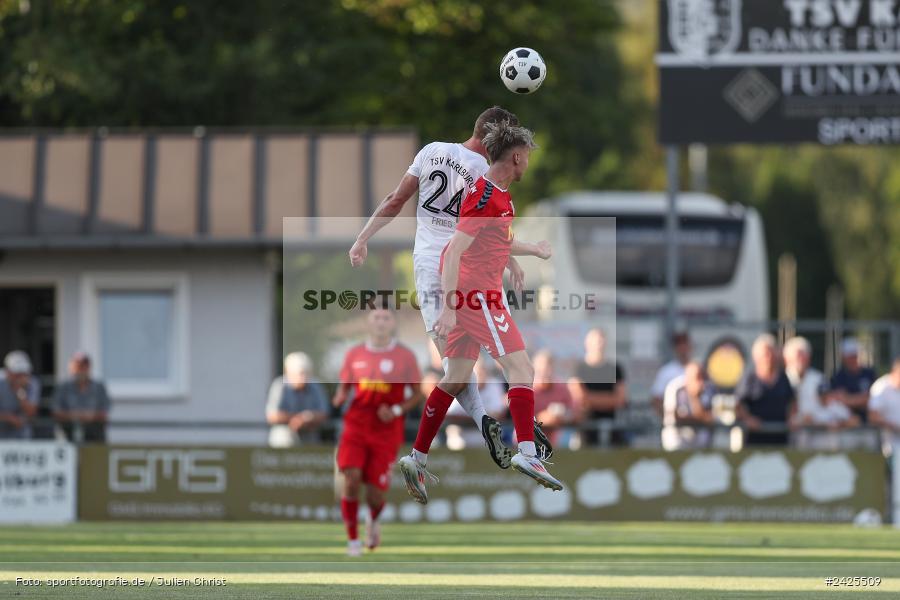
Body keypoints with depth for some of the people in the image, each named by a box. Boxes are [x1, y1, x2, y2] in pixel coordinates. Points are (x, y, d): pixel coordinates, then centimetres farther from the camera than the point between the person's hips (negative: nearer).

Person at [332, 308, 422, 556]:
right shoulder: (354, 354, 5)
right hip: (356, 426, 1)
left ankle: (373, 519, 34)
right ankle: (352, 539, -3)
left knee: (375, 494, -4)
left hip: (386, 431, -1)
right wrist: (338, 399, -9)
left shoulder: (405, 356, -1)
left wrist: (397, 410, -13)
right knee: (351, 479, -18)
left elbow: (416, 394, 5)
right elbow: (344, 387, 15)